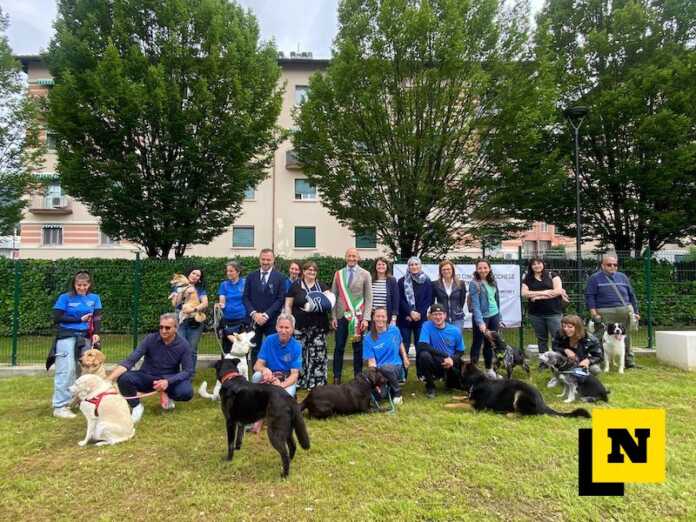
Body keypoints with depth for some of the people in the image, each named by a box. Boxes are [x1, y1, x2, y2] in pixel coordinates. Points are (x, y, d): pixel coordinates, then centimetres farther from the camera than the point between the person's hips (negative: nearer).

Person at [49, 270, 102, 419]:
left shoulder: (94, 298, 9)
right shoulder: (65, 298, -1)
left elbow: (97, 318, 3)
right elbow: (57, 318, -6)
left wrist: (95, 334, -14)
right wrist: (80, 320, -6)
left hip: (86, 338, 4)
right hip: (67, 337, -4)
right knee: (66, 370, -9)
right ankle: (60, 406, -5)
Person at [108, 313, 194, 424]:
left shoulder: (183, 345, -14)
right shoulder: (150, 339, -14)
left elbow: (188, 371, -15)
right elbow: (130, 360, -19)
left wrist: (168, 381, -32)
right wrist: (109, 379, -34)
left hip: (170, 379, 0)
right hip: (147, 378, 0)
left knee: (187, 392, -30)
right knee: (124, 378, -30)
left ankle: (166, 394, 8)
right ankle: (137, 406, -1)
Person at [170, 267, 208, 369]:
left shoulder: (200, 289, 9)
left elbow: (205, 304, -5)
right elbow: (175, 304, -1)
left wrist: (194, 309, -21)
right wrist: (184, 292, -12)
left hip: (195, 322, 0)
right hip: (180, 321, 0)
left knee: (192, 350, 2)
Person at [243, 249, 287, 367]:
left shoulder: (280, 277, 1)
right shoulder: (251, 276, 9)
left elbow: (280, 299, -5)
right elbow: (245, 297, 5)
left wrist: (266, 315, -13)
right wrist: (254, 313, -10)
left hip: (272, 320, -2)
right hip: (254, 320, 2)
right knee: (255, 350, 7)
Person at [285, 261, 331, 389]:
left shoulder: (322, 286, 13)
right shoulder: (295, 285, 6)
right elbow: (288, 305, 6)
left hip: (318, 327, 2)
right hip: (300, 326, -2)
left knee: (318, 355, -2)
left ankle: (317, 383, 6)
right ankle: (299, 382, 11)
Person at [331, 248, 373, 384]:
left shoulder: (365, 274, 3)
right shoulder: (338, 274, 8)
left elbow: (369, 298, -1)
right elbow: (334, 296, 8)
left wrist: (366, 318, -8)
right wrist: (333, 317, 1)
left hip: (358, 317, -1)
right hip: (341, 316, 1)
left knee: (358, 348, 6)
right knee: (339, 348, 4)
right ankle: (336, 377, 13)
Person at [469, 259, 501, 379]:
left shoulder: (493, 281, 5)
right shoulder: (474, 283, -13)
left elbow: (497, 299, 13)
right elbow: (475, 304, -19)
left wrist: (498, 316, 13)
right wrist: (480, 322, -27)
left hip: (494, 316, 5)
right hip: (481, 317, -5)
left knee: (490, 344, 15)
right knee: (477, 344, 5)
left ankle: (489, 370, 27)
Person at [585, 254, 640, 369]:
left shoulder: (622, 277, 19)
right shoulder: (595, 278, 4)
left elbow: (631, 295, 22)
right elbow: (589, 296, -2)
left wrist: (635, 312, 17)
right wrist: (594, 313, -11)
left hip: (625, 312, 5)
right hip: (605, 314, -5)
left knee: (626, 338, 11)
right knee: (601, 339, -9)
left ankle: (628, 361, 23)